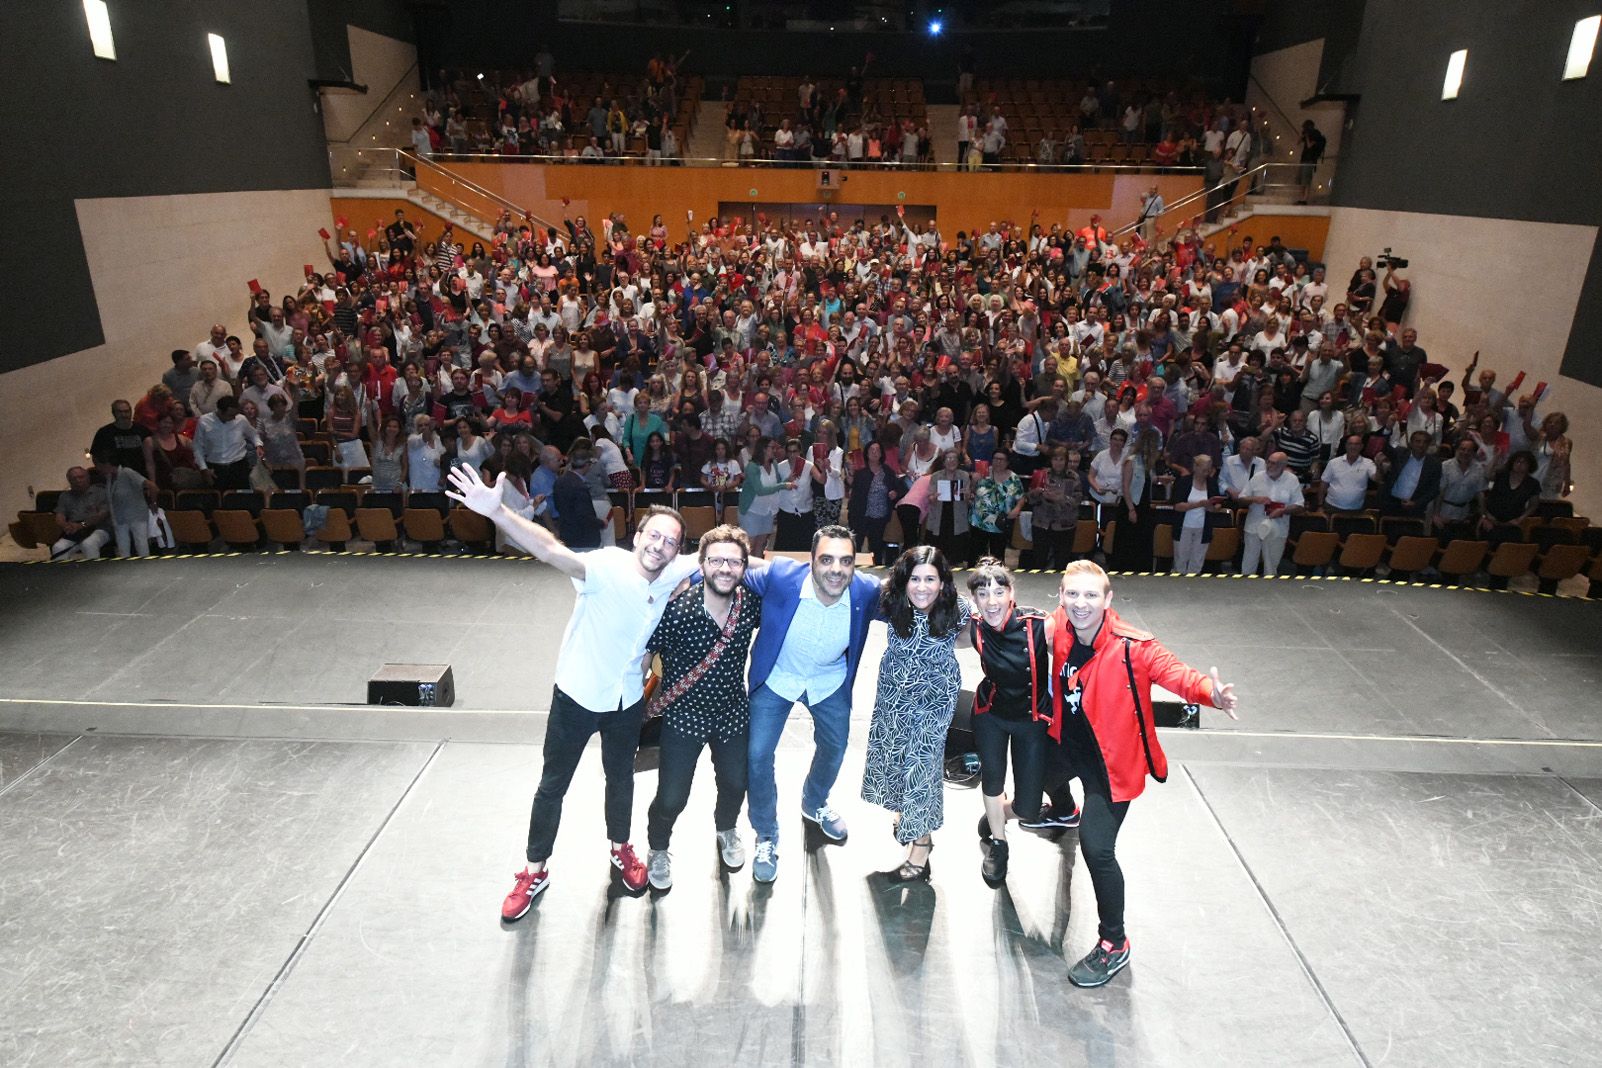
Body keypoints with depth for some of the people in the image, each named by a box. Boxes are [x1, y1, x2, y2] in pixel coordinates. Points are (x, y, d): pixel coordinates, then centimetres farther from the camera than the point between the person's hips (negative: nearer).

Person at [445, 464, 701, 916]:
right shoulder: (608, 566, -29)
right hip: (578, 695, -4)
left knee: (621, 779, 24)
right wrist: (497, 512, -63)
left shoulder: (671, 574, -12)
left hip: (627, 700, 4)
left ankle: (621, 849, 49)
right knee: (553, 786, 12)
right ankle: (535, 872, 33)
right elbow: (551, 550, -47)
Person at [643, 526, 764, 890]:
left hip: (733, 713, 4)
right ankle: (658, 849, 38)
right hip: (683, 715, -3)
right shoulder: (676, 608, -26)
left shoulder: (752, 603, -16)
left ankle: (726, 829, 57)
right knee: (671, 798, 3)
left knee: (735, 784, 22)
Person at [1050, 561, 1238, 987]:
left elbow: (1173, 671, -45)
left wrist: (1209, 691, -64)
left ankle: (1114, 945, 11)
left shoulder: (1131, 648, -30)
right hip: (1069, 743, 7)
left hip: (1110, 760, -7)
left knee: (1097, 848, -13)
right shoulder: (1062, 630, -14)